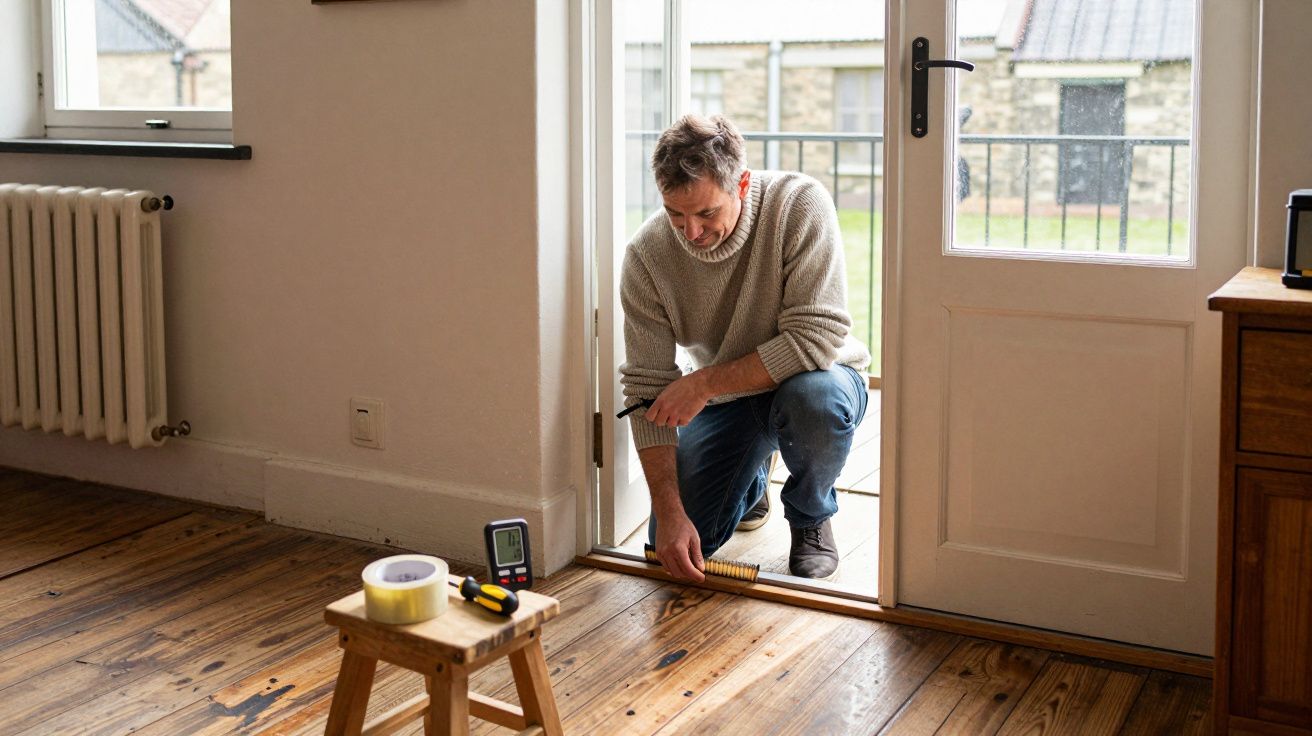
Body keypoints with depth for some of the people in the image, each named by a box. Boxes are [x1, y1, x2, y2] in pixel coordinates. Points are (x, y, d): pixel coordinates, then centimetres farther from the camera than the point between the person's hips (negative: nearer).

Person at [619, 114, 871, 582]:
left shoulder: (800, 205, -27)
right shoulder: (646, 255, -19)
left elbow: (817, 338, -31)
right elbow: (647, 389, -17)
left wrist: (705, 382, -32)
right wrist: (668, 512, -24)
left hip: (815, 379, -2)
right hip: (725, 401, 3)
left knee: (813, 397, -39)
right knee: (672, 543, -10)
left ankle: (811, 516, -5)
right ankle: (750, 484, 25)